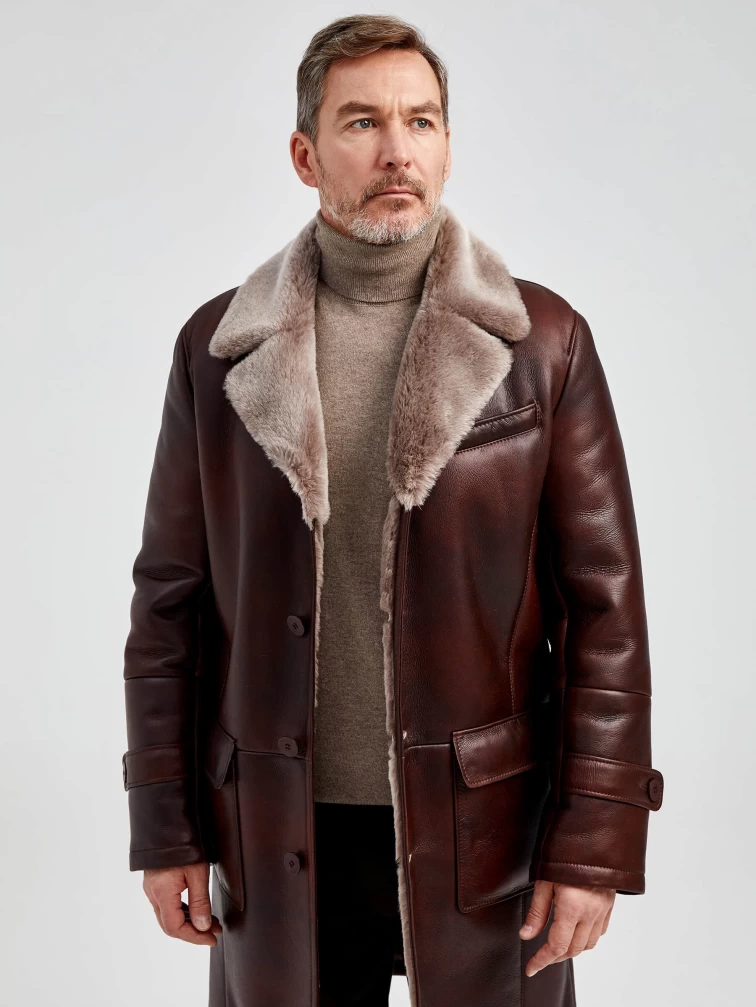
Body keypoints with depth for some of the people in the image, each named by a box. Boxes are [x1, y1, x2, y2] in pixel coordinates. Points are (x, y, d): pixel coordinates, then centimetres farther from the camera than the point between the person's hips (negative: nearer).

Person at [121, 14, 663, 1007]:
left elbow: (605, 603, -4)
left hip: (485, 832, -1)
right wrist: (165, 828, 2)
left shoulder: (543, 340, -3)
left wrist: (597, 842, -7)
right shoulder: (216, 346, 1)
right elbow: (172, 600, 3)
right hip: (278, 843, 1)